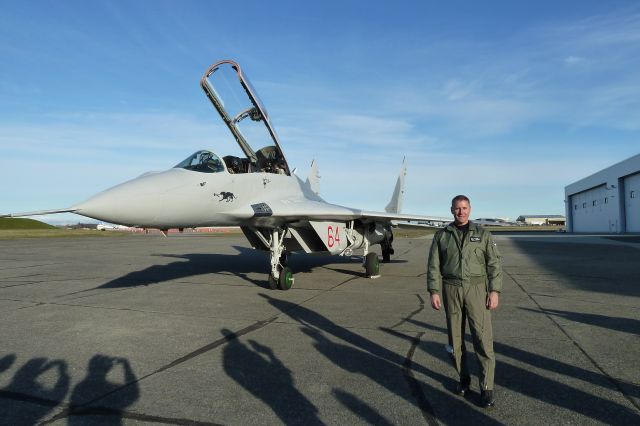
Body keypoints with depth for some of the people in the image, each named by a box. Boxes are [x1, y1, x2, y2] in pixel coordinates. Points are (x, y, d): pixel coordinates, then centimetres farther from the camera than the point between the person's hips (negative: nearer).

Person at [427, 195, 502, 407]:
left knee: (482, 337, -5)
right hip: (450, 289, 1)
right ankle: (463, 378, 27)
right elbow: (433, 265, 1)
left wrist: (494, 291, -9)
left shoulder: (482, 234, 1)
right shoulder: (441, 235, 3)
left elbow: (494, 264, -1)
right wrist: (434, 292, -7)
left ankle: (487, 388, 5)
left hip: (476, 289, -1)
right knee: (455, 337, 9)